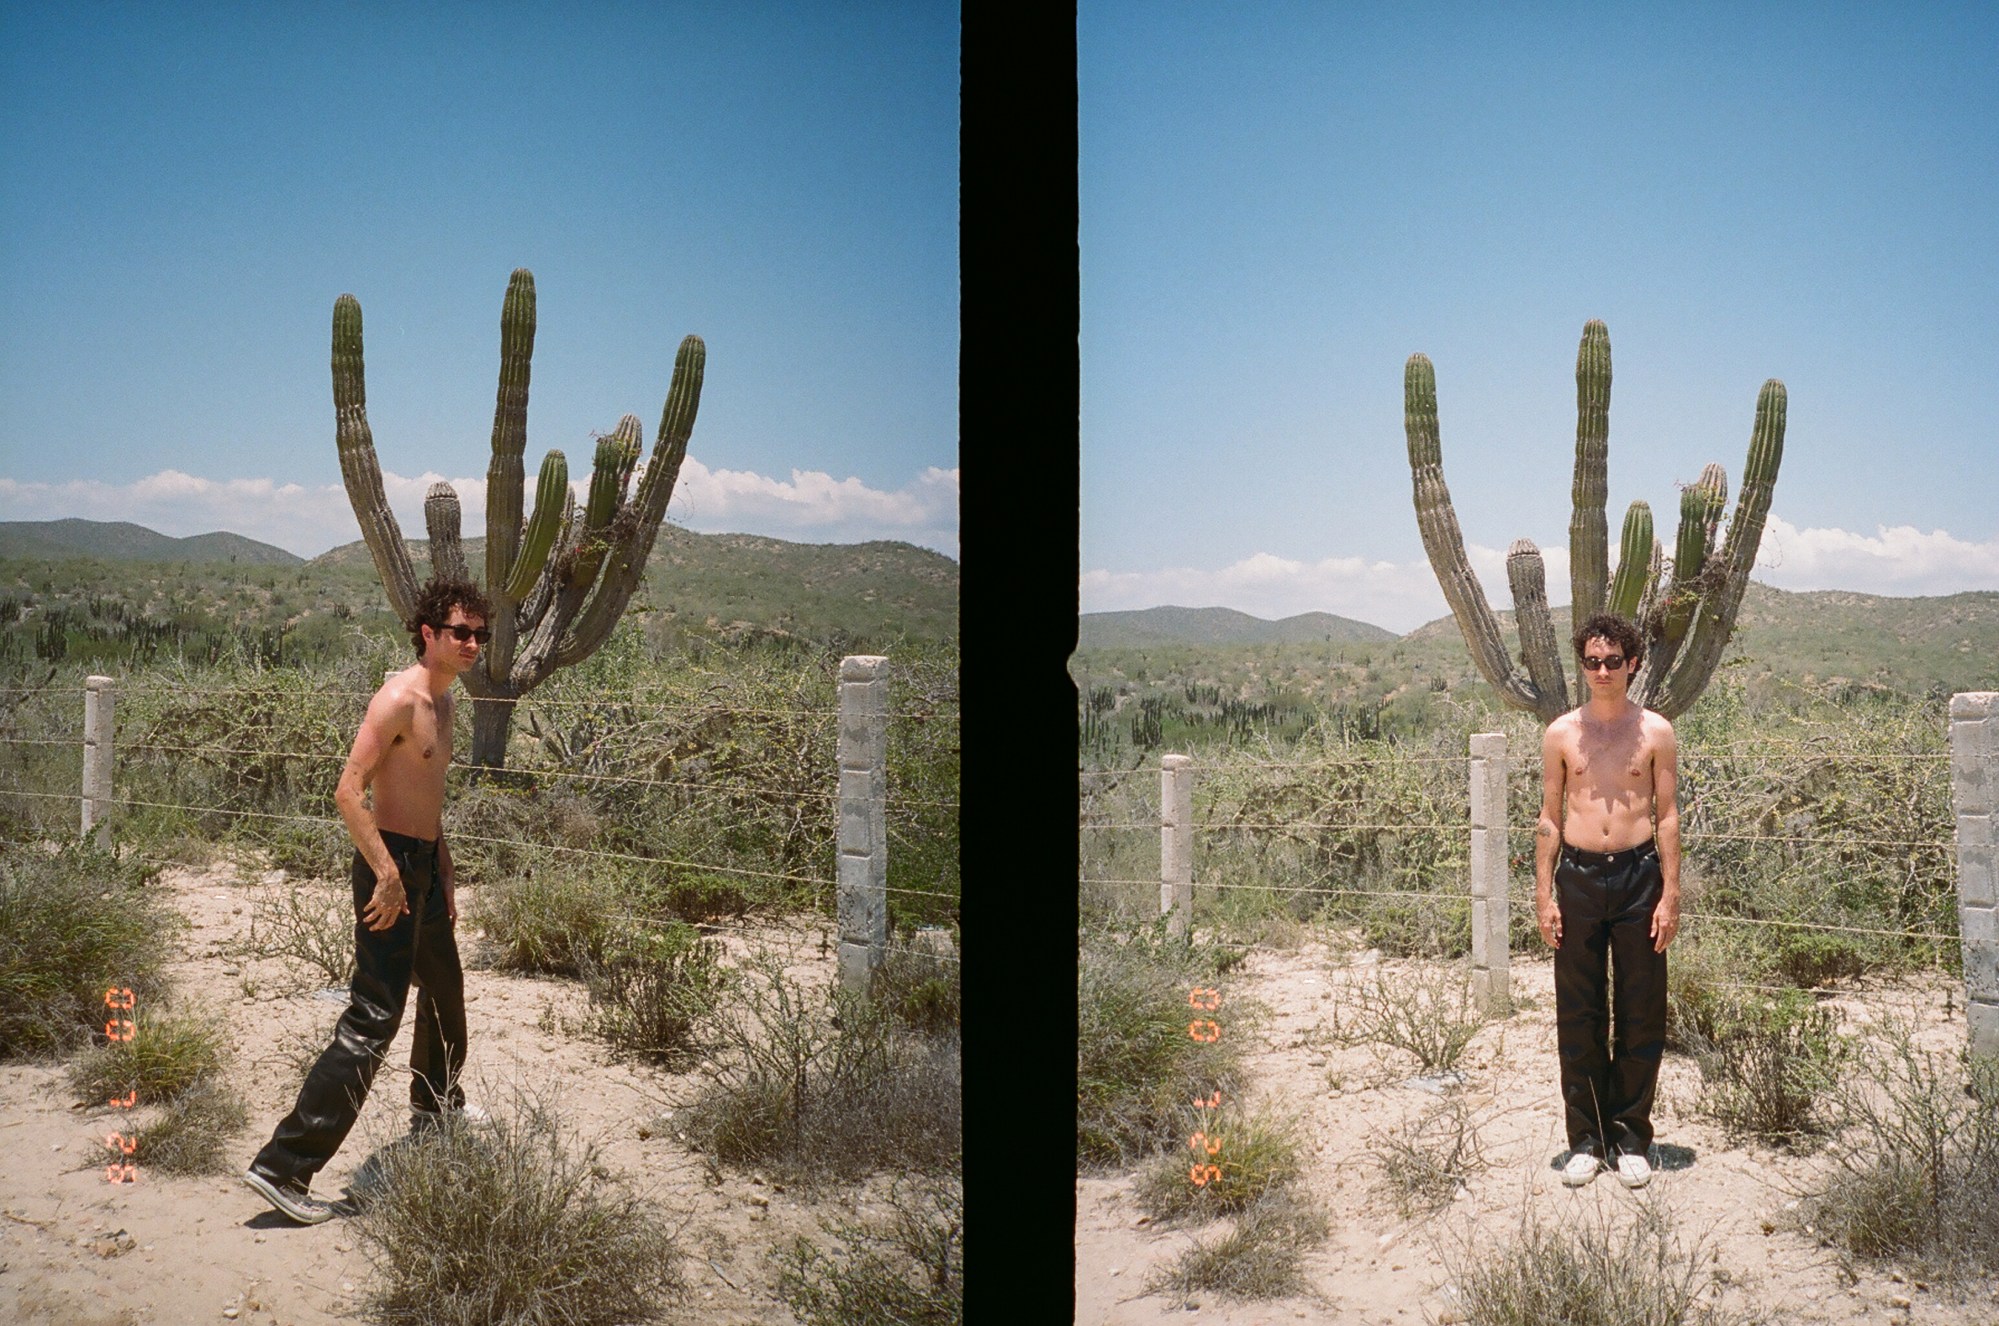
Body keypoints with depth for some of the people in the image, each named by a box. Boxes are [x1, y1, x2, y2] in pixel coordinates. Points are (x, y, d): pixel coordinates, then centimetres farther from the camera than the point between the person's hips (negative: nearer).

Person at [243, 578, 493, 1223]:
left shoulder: (440, 700, 13)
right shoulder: (400, 698, -18)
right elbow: (348, 792, -25)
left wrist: (443, 875, 23)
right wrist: (388, 874, -28)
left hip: (424, 865, 10)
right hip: (392, 866, -10)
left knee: (445, 991, 27)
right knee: (373, 1022, -12)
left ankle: (435, 1105, 52)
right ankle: (283, 1166, -11)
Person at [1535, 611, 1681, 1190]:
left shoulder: (1655, 732, 2)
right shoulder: (1561, 734, 4)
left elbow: (1667, 815, 2)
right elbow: (1550, 818, 7)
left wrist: (1670, 894, -3)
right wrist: (1544, 894, 1)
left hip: (1639, 875, -1)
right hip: (1579, 876, 1)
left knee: (1640, 1013, 4)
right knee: (1578, 1016, 4)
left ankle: (1632, 1137, 16)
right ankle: (1586, 1138, 14)